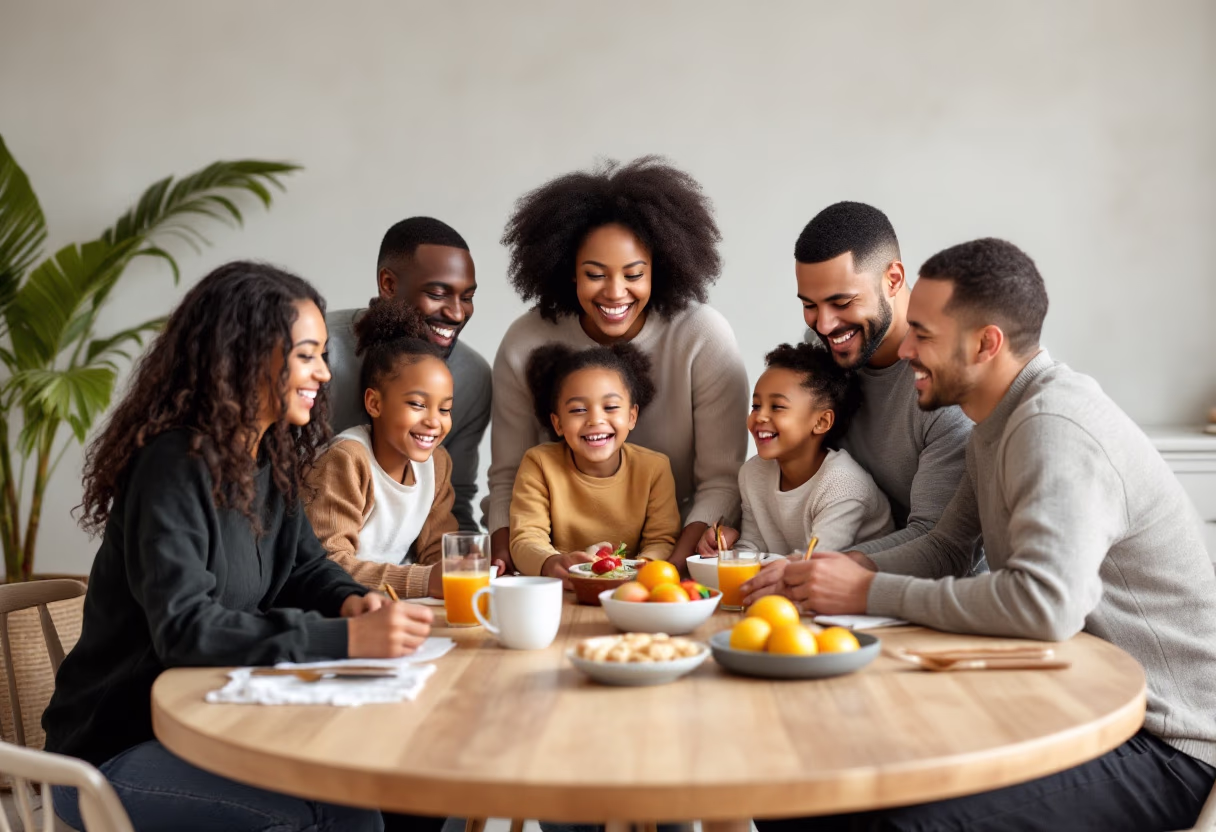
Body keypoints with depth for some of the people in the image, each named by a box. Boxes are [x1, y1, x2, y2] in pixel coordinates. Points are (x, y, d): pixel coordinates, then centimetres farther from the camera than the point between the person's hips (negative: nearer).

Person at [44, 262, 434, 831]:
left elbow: (303, 564, 14)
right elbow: (183, 628, -31)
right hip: (117, 750, -8)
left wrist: (352, 602, -11)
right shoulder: (175, 464, -22)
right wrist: (347, 639, -37)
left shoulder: (269, 459, 5)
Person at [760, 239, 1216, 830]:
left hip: (1166, 748, -9)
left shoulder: (1055, 426, -21)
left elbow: (1047, 603, -34)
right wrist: (840, 568, -5)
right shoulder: (998, 426, 12)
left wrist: (873, 593, -24)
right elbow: (943, 549, 15)